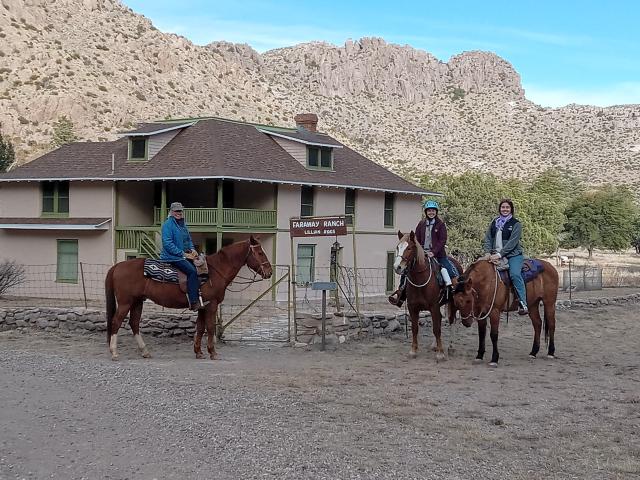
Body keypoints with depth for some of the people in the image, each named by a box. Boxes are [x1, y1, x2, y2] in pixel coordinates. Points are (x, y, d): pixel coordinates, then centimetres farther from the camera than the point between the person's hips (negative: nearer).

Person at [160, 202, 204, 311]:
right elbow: (168, 244, -17)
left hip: (184, 255, 9)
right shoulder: (168, 224, -9)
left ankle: (201, 296, -4)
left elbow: (189, 240, 25)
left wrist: (192, 249, 3)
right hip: (172, 256, -9)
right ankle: (193, 302, -28)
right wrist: (183, 254, -18)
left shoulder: (182, 224, 16)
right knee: (192, 271, -26)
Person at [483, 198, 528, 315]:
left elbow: (512, 242, -12)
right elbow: (488, 239, 11)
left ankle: (523, 304, -28)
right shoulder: (494, 222, 14)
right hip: (495, 255, 6)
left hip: (513, 255, -6)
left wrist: (500, 254, -20)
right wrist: (488, 253, -7)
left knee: (515, 274, -28)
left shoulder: (516, 224, -2)